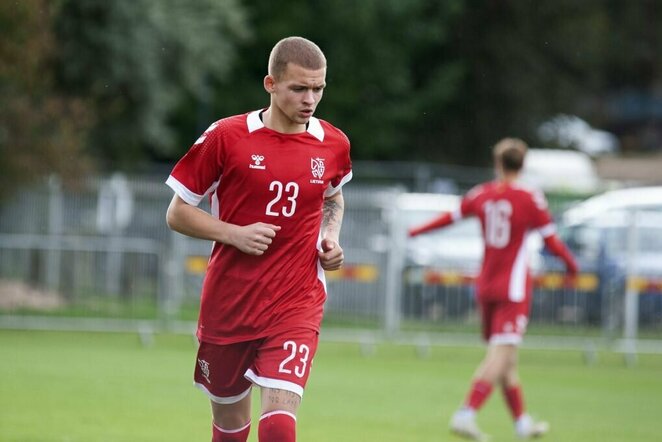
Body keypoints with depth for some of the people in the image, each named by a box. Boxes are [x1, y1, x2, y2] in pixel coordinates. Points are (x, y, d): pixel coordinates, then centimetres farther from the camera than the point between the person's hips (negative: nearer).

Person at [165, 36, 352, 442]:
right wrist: (235, 234, -16)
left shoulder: (333, 144, 1)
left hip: (296, 306, 0)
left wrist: (330, 236, 4)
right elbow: (178, 213, -1)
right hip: (228, 303, 0)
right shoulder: (226, 137, -8)